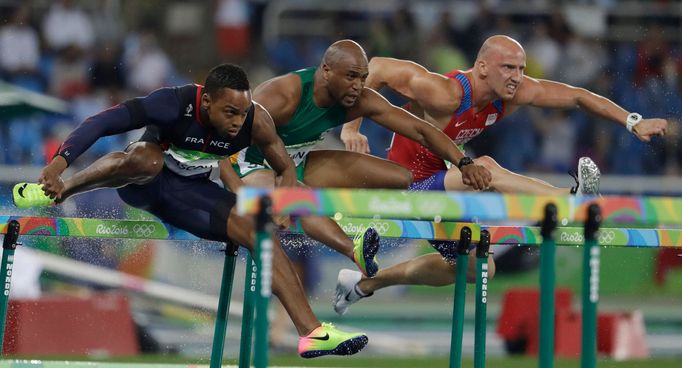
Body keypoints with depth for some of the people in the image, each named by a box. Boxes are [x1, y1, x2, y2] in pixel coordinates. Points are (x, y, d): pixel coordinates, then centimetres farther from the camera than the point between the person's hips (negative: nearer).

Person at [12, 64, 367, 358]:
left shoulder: (256, 121, -19)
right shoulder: (174, 103, -30)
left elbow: (285, 167, -2)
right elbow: (102, 122, -33)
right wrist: (60, 161, -45)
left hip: (191, 193, 4)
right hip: (142, 183, -4)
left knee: (257, 229, -15)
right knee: (147, 159, -40)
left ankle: (312, 332, -16)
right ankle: (58, 191, -19)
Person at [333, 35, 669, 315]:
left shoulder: (512, 92, -11)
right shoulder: (446, 94, -31)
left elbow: (576, 96, -5)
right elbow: (377, 68, -32)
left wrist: (633, 123, -13)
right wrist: (351, 128, -40)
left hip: (438, 182, 9)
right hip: (408, 186, -9)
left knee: (477, 269, 24)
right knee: (483, 171, -34)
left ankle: (364, 283, 35)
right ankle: (569, 199, -49)